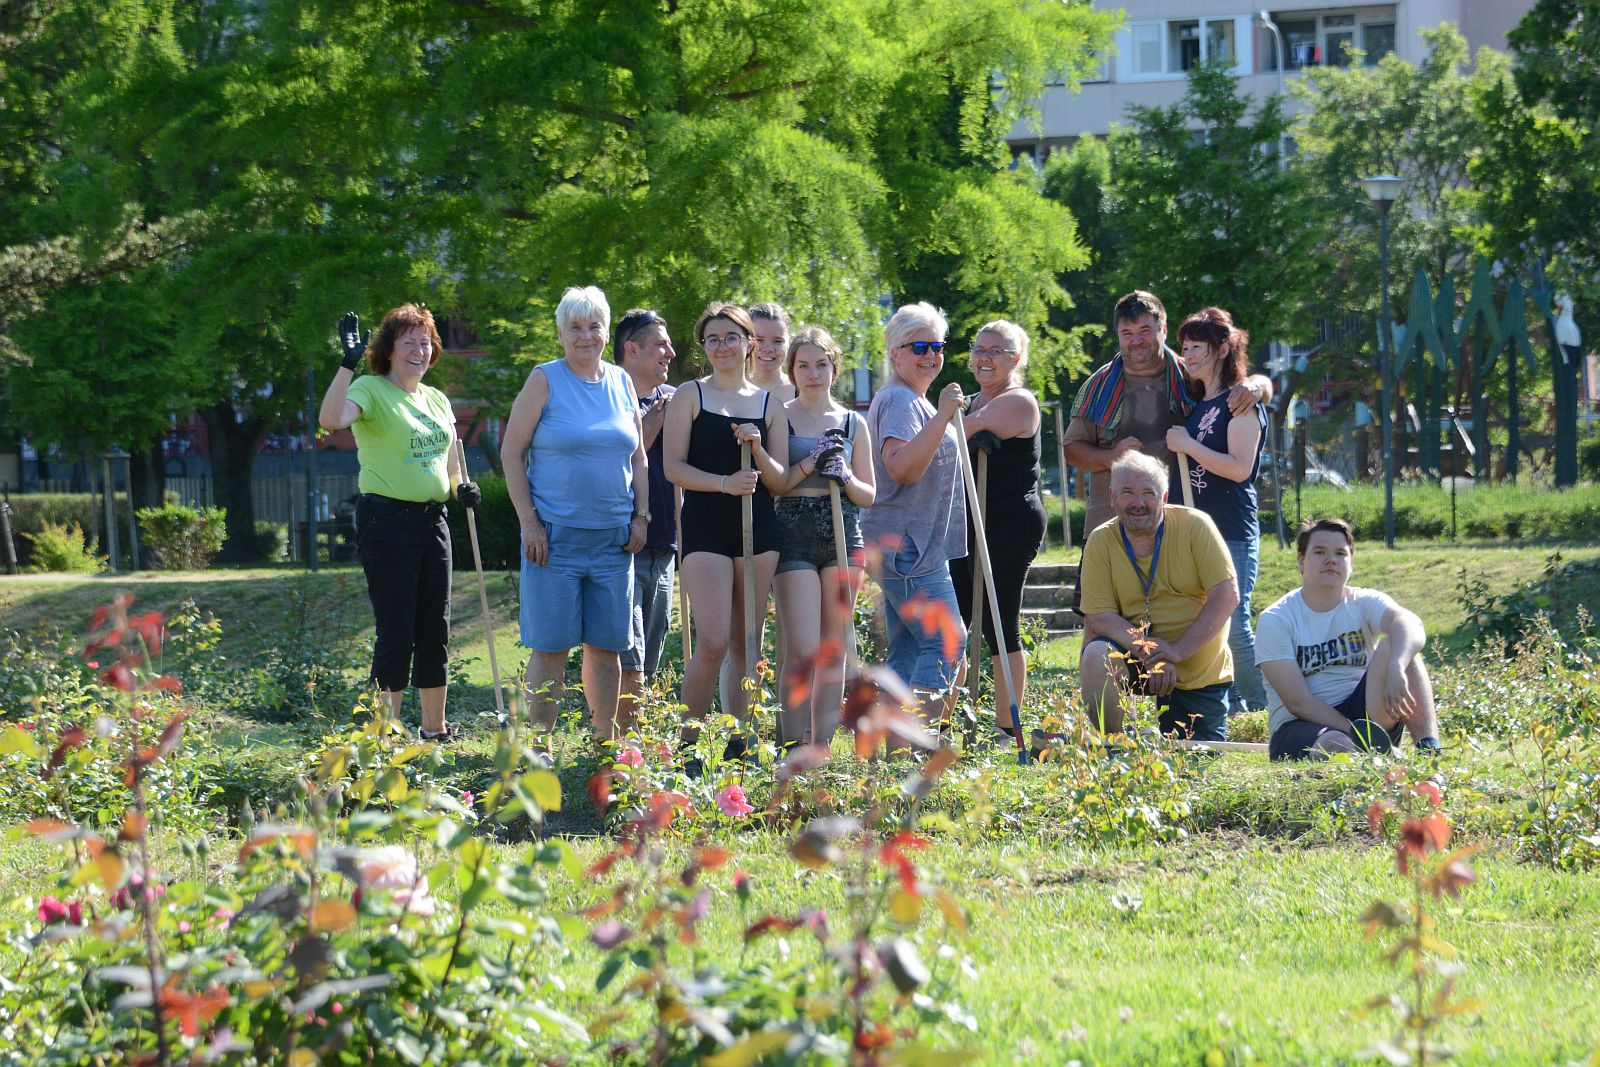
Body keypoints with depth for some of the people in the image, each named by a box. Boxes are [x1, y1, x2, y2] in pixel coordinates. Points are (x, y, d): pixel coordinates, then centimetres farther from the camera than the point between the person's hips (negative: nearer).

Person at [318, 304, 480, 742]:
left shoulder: (437, 400, 15)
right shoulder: (371, 390, -8)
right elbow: (331, 419, -29)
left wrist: (461, 487, 5)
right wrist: (348, 364, -35)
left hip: (432, 521, 7)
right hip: (388, 521, -7)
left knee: (435, 631, 11)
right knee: (396, 632, -6)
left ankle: (435, 729, 20)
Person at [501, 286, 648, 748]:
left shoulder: (621, 382, 11)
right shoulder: (544, 381, -2)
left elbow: (637, 457, 17)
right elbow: (511, 452, -4)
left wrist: (641, 516, 7)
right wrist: (529, 521, -10)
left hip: (613, 537, 4)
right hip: (555, 536, -4)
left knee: (607, 645, 6)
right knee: (551, 645, -4)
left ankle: (605, 741, 14)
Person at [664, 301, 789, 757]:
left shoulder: (769, 404, 12)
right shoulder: (690, 396, 4)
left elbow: (780, 481, 9)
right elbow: (673, 467, -4)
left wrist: (758, 450, -10)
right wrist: (724, 483, -18)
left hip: (758, 528, 4)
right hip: (706, 527, -4)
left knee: (745, 642, 6)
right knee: (712, 642, -14)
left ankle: (739, 741, 11)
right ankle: (688, 740, -4)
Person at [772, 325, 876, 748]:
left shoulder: (853, 424, 12)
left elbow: (869, 494, 13)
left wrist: (845, 478, -7)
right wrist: (810, 464, -15)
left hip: (844, 538, 4)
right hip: (794, 534, -4)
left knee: (835, 650, 5)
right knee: (803, 651, -12)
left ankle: (823, 744, 10)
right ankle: (793, 746, -8)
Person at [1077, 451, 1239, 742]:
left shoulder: (1195, 525, -10)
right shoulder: (1101, 542, -7)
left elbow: (1227, 596, -14)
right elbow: (1100, 615, -11)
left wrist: (1177, 650, -22)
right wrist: (1147, 651, -27)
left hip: (1200, 671, 0)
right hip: (1135, 660, 0)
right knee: (1096, 656, -32)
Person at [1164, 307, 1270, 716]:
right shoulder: (1196, 404, 18)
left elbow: (1239, 468, -18)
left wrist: (1187, 445, -14)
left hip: (1232, 533, -8)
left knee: (1231, 624, -10)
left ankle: (1262, 709, -1)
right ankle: (1230, 707, 13)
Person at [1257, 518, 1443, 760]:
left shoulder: (1365, 603, 4)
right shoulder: (1275, 620, -3)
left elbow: (1410, 624, -22)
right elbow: (1298, 701, -12)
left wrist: (1396, 668, -44)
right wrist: (1353, 732, -24)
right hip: (1301, 726, -4)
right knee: (1334, 746, -43)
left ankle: (1429, 750, -34)